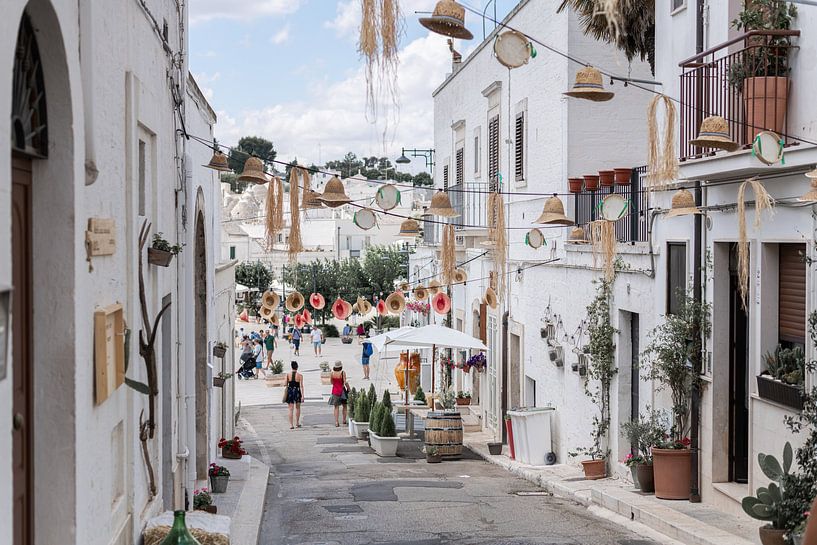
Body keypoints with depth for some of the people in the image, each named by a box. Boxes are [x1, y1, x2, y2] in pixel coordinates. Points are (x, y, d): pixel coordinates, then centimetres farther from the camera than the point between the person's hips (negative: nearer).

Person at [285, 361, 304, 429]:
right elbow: (301, 386, -8)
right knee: (297, 408, 19)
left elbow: (286, 385, -2)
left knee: (291, 409, 4)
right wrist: (302, 395, -6)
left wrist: (285, 395, 11)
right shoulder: (300, 375, -7)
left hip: (290, 392, 0)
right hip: (297, 392, 0)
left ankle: (291, 424, -2)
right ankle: (297, 423, 25)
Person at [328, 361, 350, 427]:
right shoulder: (343, 373, -13)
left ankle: (336, 422, -1)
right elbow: (345, 382, -15)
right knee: (344, 406, 16)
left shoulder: (332, 373, -3)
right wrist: (349, 389, -4)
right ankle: (344, 420, 21)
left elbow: (332, 382, 10)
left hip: (335, 391, 3)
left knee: (336, 407, 6)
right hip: (342, 391, -3)